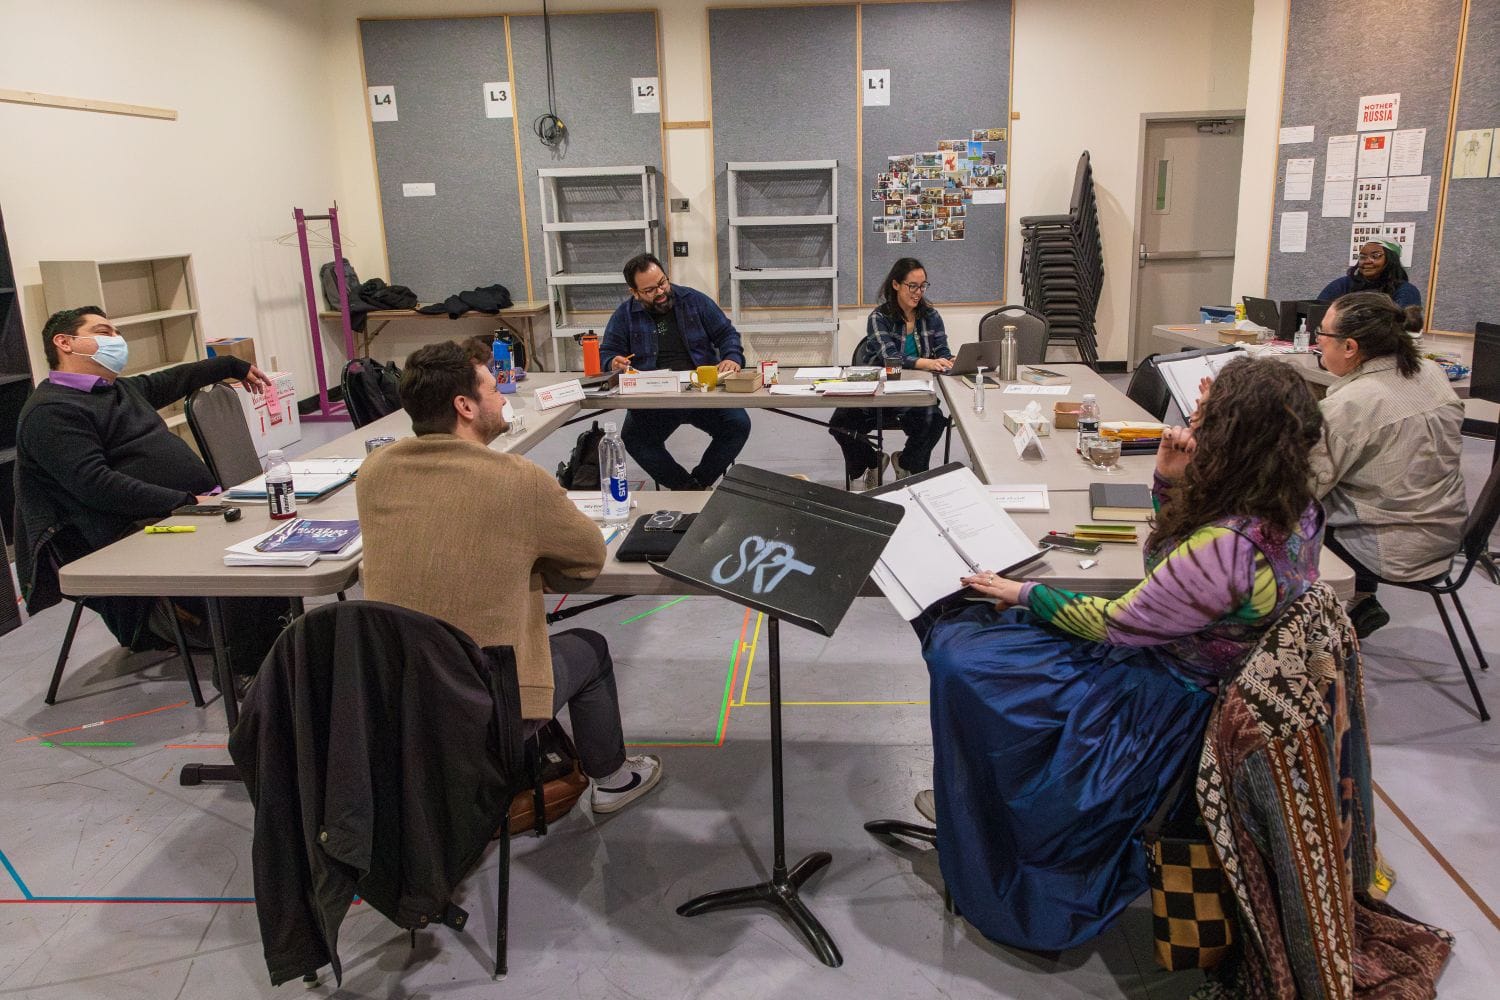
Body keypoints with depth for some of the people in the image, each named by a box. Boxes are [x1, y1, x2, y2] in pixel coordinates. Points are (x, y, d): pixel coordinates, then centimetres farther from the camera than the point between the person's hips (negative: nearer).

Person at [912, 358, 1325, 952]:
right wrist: (1170, 483, -8)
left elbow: (1117, 625, -22)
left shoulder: (1225, 547, -34)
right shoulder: (1295, 513, -6)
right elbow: (1175, 559, 9)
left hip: (1156, 712, -9)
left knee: (959, 659, -5)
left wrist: (1027, 594, -7)